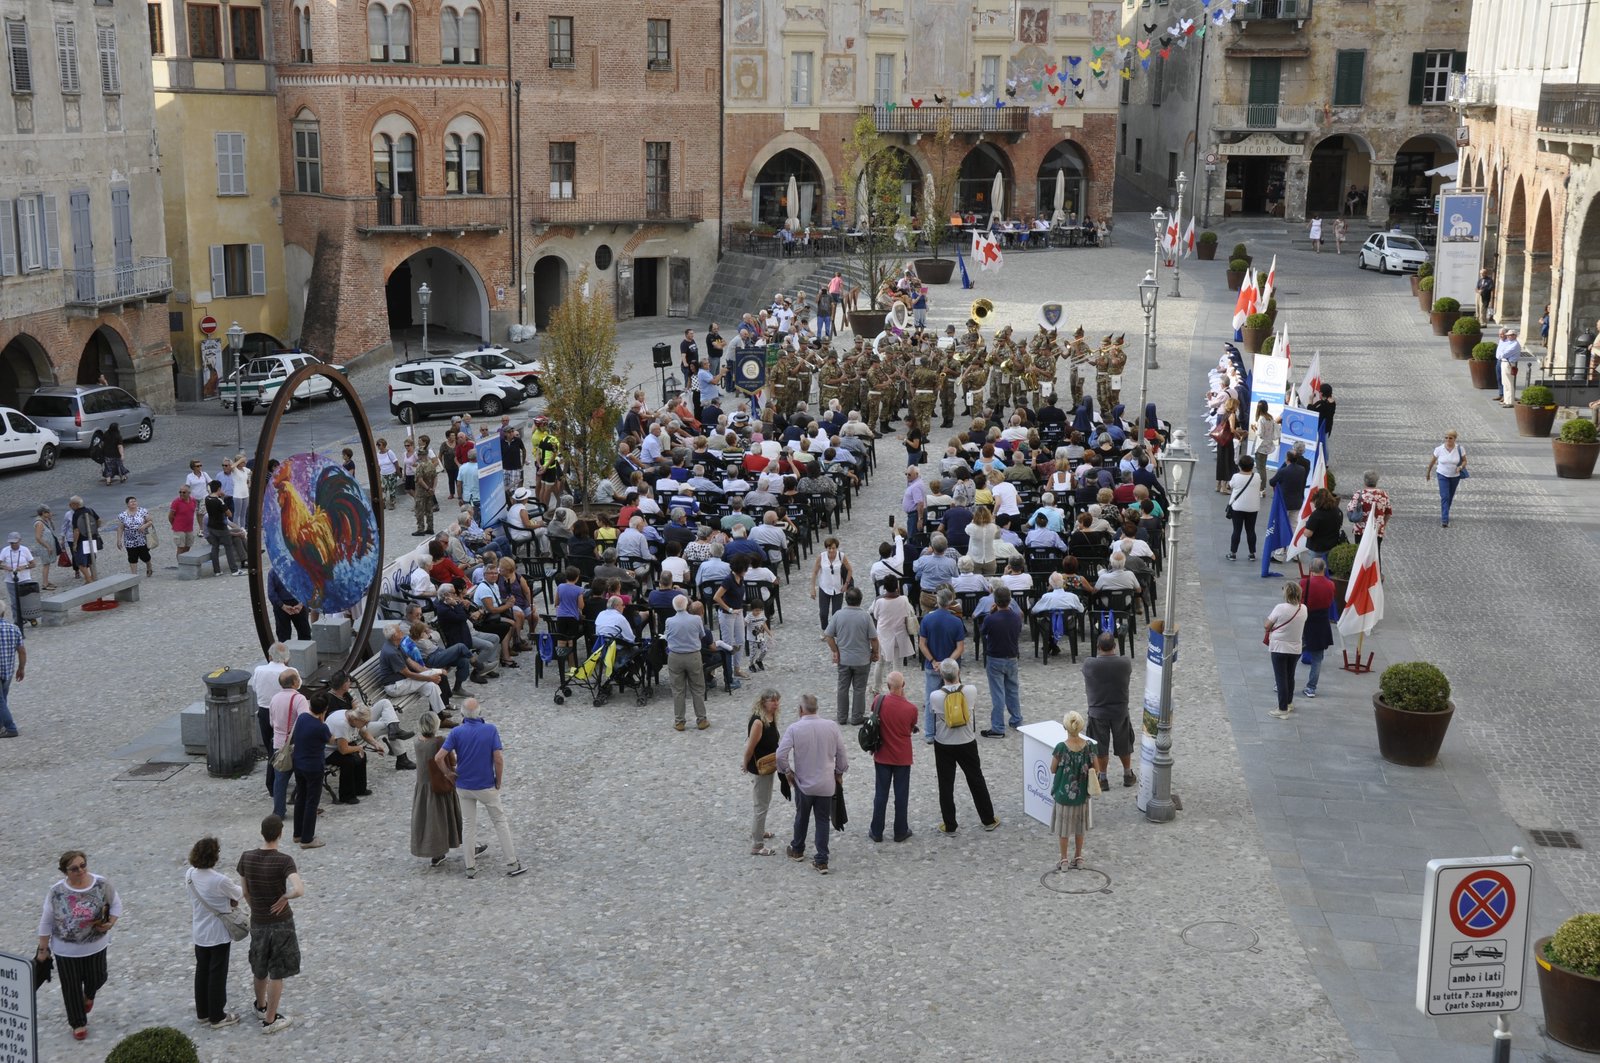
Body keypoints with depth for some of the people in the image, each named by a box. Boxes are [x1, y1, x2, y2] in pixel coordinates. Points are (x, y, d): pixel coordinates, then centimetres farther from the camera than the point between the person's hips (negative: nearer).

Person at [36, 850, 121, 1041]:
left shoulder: (101, 885, -15)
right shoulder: (56, 892, -17)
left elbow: (116, 903, 1)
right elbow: (46, 922, -7)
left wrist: (111, 923, -16)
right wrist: (43, 949, -3)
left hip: (95, 945, 2)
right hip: (66, 949, -1)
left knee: (97, 978, 18)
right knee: (72, 986, 9)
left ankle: (88, 995, 54)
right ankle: (78, 1023, 28)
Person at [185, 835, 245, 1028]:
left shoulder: (190, 875, -8)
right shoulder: (220, 880, -28)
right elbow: (239, 894, -10)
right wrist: (231, 898, 12)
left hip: (199, 933, 6)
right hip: (218, 934, -6)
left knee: (202, 971, 19)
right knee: (217, 975, 7)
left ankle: (202, 1012, 32)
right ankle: (217, 1017, 18)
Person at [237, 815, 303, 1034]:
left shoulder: (246, 858, -9)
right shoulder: (285, 861, -22)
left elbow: (246, 893, 2)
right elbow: (299, 891, -35)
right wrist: (285, 897, -14)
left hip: (257, 923, 5)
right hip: (281, 922, -4)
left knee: (260, 968, 24)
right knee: (277, 972, 9)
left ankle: (261, 1006, 45)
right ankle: (270, 1019, 16)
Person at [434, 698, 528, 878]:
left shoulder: (457, 733, -11)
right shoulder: (491, 729, -13)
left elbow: (438, 758, -17)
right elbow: (498, 759, -16)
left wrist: (449, 773, 0)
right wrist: (499, 781, -2)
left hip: (464, 786, 2)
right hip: (486, 786, -1)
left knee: (470, 826, 14)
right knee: (500, 822, 11)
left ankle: (471, 867, 18)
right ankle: (512, 864, 12)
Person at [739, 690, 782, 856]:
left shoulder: (771, 718, -1)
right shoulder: (758, 722, -28)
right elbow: (750, 747, -21)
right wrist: (746, 766, -8)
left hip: (768, 766, 9)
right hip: (759, 769, -9)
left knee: (765, 802, 27)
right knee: (762, 805, 1)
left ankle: (758, 830, 48)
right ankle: (756, 846, 11)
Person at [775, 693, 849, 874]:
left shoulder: (794, 728, -16)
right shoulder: (832, 726, -8)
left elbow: (781, 754, -19)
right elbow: (841, 753, -1)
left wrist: (787, 771, -1)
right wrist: (839, 772, 15)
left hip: (803, 783, -1)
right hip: (827, 783, 1)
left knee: (802, 818, 20)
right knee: (823, 821, 9)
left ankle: (797, 850, 39)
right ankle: (821, 861, 8)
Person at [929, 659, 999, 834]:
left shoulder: (935, 696, -21)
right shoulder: (971, 690, -17)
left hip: (943, 746, -1)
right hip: (967, 744, 1)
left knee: (946, 784, 12)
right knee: (977, 780, 17)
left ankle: (949, 825, 18)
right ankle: (988, 820, 28)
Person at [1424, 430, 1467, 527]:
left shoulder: (1459, 449, -12)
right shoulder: (1439, 449, -12)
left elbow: (1464, 461, 0)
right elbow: (1432, 461, 3)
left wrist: (1460, 467, -22)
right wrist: (1428, 472, 13)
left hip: (1455, 476, 2)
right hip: (1442, 475, -2)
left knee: (1450, 497, 18)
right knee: (1444, 497, -15)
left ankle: (1444, 514, 41)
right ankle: (1444, 520, -19)